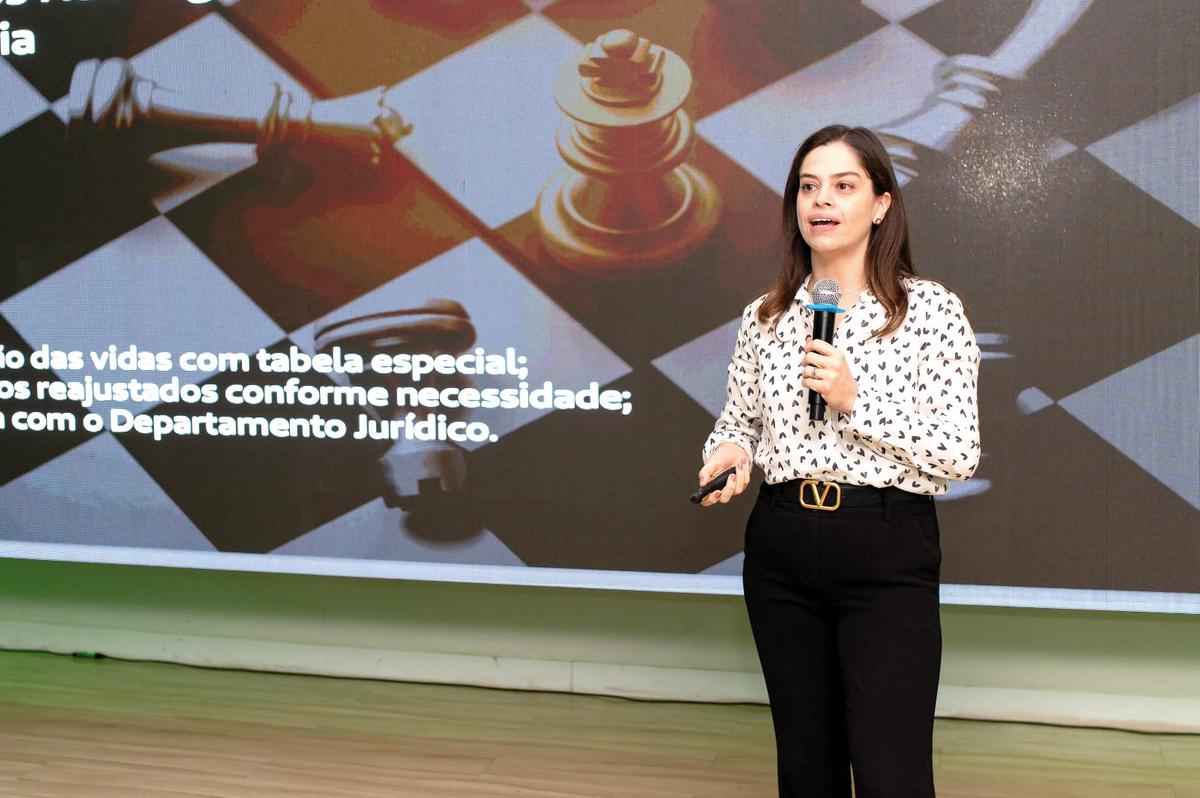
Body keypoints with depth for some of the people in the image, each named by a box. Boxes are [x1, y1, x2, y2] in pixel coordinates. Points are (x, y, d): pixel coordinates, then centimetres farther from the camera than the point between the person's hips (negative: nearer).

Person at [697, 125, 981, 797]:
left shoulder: (933, 309, -5)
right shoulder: (766, 316, 8)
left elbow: (959, 455, -8)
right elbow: (740, 419, 17)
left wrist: (856, 399, -17)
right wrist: (731, 450, -5)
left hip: (887, 554, -4)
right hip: (782, 547, 4)